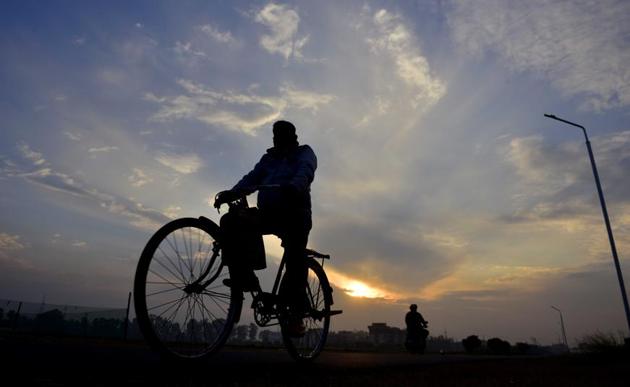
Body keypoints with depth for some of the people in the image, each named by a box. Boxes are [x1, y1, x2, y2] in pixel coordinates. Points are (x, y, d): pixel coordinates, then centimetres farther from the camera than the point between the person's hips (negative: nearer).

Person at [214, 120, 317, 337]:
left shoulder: (304, 153, 10)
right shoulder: (269, 158, 24)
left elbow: (305, 172, -14)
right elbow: (252, 178, 8)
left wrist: (294, 186, -38)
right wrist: (231, 193, -13)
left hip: (295, 214, -4)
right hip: (268, 213, 4)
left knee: (295, 259, -20)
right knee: (230, 221, -18)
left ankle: (295, 315, -6)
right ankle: (245, 278, -16)